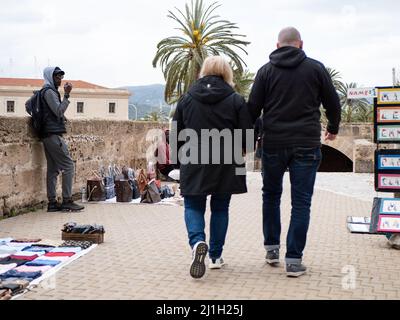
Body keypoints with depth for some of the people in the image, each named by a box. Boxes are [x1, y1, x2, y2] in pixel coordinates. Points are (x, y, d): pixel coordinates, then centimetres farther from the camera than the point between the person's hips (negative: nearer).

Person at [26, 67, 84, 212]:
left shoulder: (43, 92, 21)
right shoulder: (49, 91, -9)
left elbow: (28, 104, 29)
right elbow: (59, 111, -16)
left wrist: (41, 115, 25)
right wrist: (66, 95, -17)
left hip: (47, 135, 10)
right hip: (53, 134, -10)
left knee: (53, 169, 8)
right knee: (68, 165, -9)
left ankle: (52, 202, 8)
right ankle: (67, 200, -10)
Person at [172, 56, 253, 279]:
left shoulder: (186, 99, 2)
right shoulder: (236, 100, -4)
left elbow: (176, 134, 6)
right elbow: (247, 135, -6)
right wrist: (237, 150, 15)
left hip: (194, 164, 0)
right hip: (225, 165, 0)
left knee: (193, 206, 11)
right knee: (220, 208, 14)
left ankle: (197, 241, -16)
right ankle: (216, 256, 20)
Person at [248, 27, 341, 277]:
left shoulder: (266, 70, 4)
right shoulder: (316, 68, 3)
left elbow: (253, 108, 1)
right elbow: (333, 103, 8)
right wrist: (333, 128, 26)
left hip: (273, 144, 1)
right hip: (307, 145, -1)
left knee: (271, 195, 19)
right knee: (301, 201, 3)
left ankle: (272, 248, 22)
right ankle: (294, 259, 1)